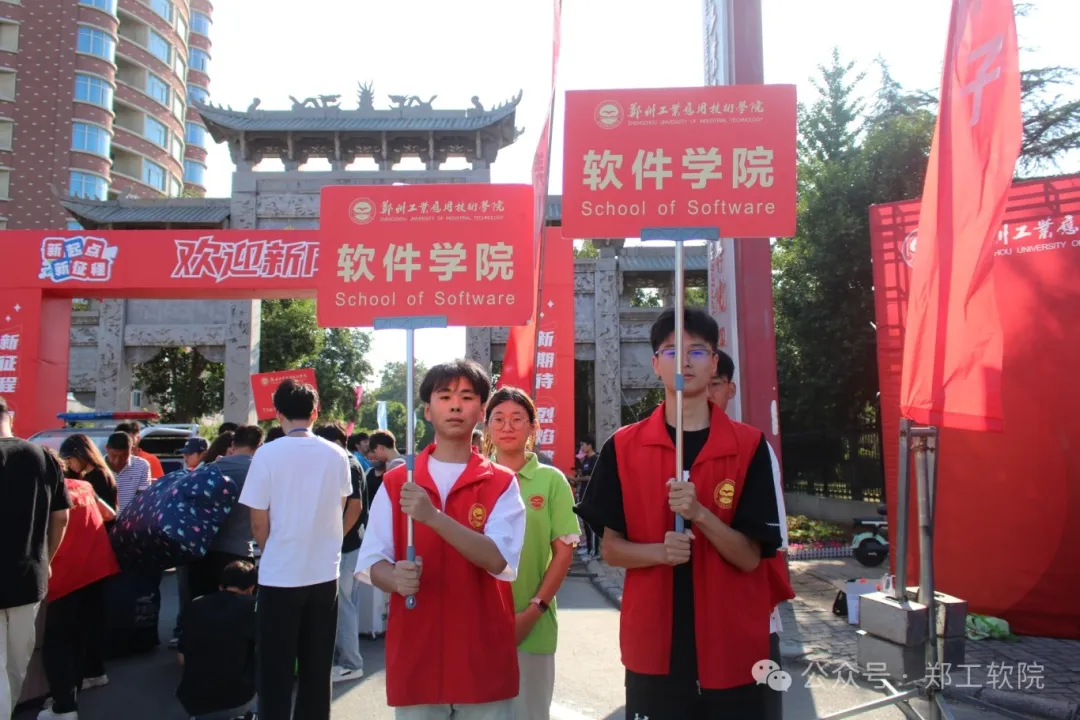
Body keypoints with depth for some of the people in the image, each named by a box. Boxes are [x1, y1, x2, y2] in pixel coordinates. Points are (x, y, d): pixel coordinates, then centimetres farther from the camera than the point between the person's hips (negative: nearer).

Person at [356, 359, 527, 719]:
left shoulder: (502, 483, -2)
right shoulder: (395, 482, 3)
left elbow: (500, 560, -16)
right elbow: (370, 561, 0)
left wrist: (432, 516, -27)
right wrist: (395, 578, -23)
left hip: (483, 657, -1)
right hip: (414, 654, 1)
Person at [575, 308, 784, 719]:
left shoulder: (749, 447, -4)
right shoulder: (623, 447, -1)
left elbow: (749, 557, -6)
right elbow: (610, 549, 1)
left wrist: (699, 514, -23)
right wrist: (660, 551, -18)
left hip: (731, 646, 0)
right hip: (653, 644, 1)